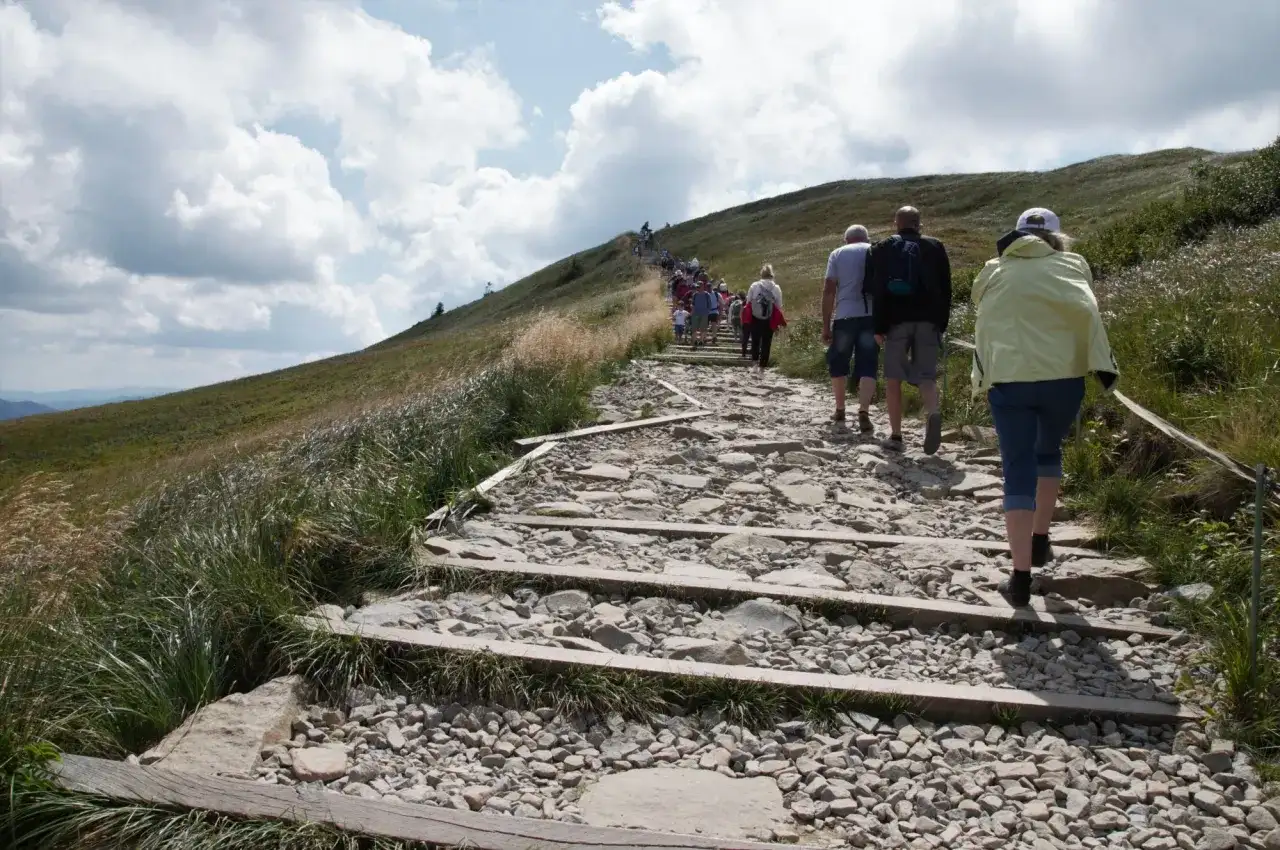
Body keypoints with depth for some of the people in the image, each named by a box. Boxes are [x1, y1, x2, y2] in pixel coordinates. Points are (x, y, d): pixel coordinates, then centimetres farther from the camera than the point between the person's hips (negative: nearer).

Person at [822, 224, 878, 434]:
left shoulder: (837, 254, 9)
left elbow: (829, 289, 0)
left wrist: (826, 324, 0)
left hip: (845, 316, 0)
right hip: (871, 316, 1)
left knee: (838, 364, 16)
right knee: (867, 367, 0)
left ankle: (840, 410, 25)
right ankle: (864, 413, -17)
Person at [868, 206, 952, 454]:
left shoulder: (882, 249, 6)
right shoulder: (935, 247, 11)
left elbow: (877, 291, -1)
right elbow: (945, 289, 9)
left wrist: (878, 326, 0)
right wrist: (942, 323, 13)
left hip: (896, 320, -1)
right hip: (928, 320, 1)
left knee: (893, 377, 5)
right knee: (926, 375, 5)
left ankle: (895, 435, 4)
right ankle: (933, 413, -25)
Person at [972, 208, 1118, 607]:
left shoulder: (994, 273, 11)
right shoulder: (1068, 265, 5)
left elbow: (984, 330, 11)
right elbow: (1085, 312, -10)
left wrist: (982, 378, 16)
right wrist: (1103, 364, -9)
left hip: (1007, 381, 0)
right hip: (1062, 378, 0)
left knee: (1018, 474, 1)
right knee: (1049, 453, 26)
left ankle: (1021, 574, -5)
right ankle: (1040, 540, 29)